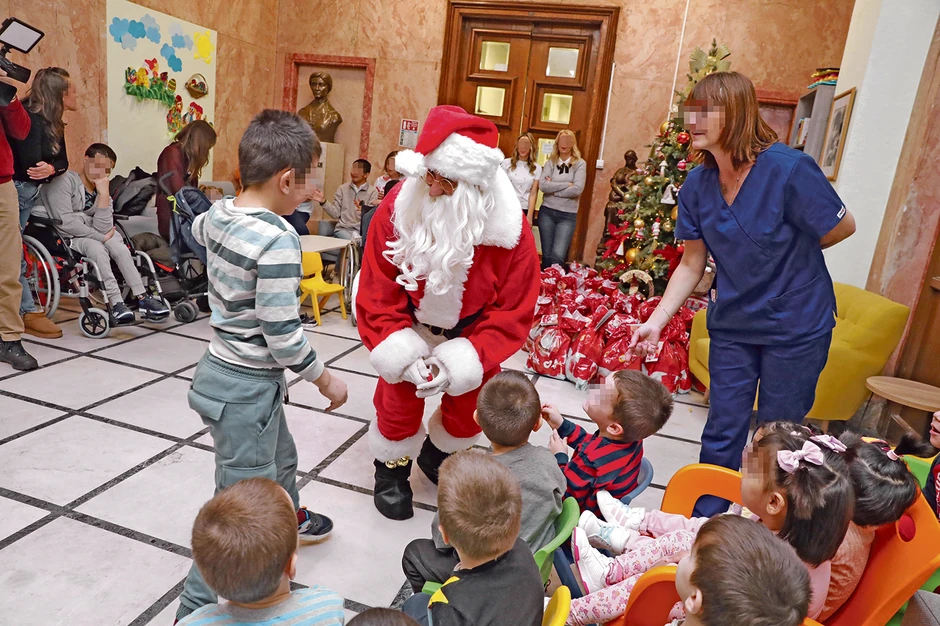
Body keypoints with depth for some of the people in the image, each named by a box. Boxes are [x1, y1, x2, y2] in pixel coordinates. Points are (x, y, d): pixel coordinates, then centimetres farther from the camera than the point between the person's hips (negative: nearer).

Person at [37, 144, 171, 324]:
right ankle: (116, 304, -33)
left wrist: (104, 194, -18)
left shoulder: (101, 190, 6)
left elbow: (103, 229, -12)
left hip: (87, 234, 6)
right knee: (96, 248, -30)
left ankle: (142, 298, -19)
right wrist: (101, 237, -16)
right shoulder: (64, 181, -12)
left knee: (120, 247, -16)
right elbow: (66, 222, -23)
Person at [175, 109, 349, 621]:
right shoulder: (278, 239, -27)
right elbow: (282, 336, -24)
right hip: (247, 387, -10)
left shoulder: (219, 213, -1)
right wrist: (325, 379, -10)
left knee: (280, 457, 33)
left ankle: (289, 520, 60)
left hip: (223, 365, 10)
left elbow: (198, 229, 26)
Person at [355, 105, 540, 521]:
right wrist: (403, 355, -28)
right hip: (411, 325, 0)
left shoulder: (508, 229, -28)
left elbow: (514, 311, -21)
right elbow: (377, 293, -19)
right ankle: (391, 469, 34)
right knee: (399, 398, 2)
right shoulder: (398, 208, -27)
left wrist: (458, 362, -29)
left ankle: (439, 455, 44)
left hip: (473, 331, 1)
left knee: (470, 404, 11)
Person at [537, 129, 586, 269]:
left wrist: (553, 189, -6)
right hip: (547, 212, 2)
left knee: (557, 256, -14)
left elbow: (578, 189, -12)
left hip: (568, 215, -2)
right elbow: (543, 185, -9)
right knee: (546, 255, 6)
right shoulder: (550, 162, 7)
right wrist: (566, 184, -11)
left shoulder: (580, 164, 1)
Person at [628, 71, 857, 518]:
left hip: (795, 326, -3)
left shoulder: (789, 169, -22)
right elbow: (691, 265, -1)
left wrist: (785, 256, -1)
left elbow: (842, 226, -7)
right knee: (723, 432, 12)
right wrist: (656, 322, -9)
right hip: (732, 324, 4)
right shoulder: (697, 184, -7)